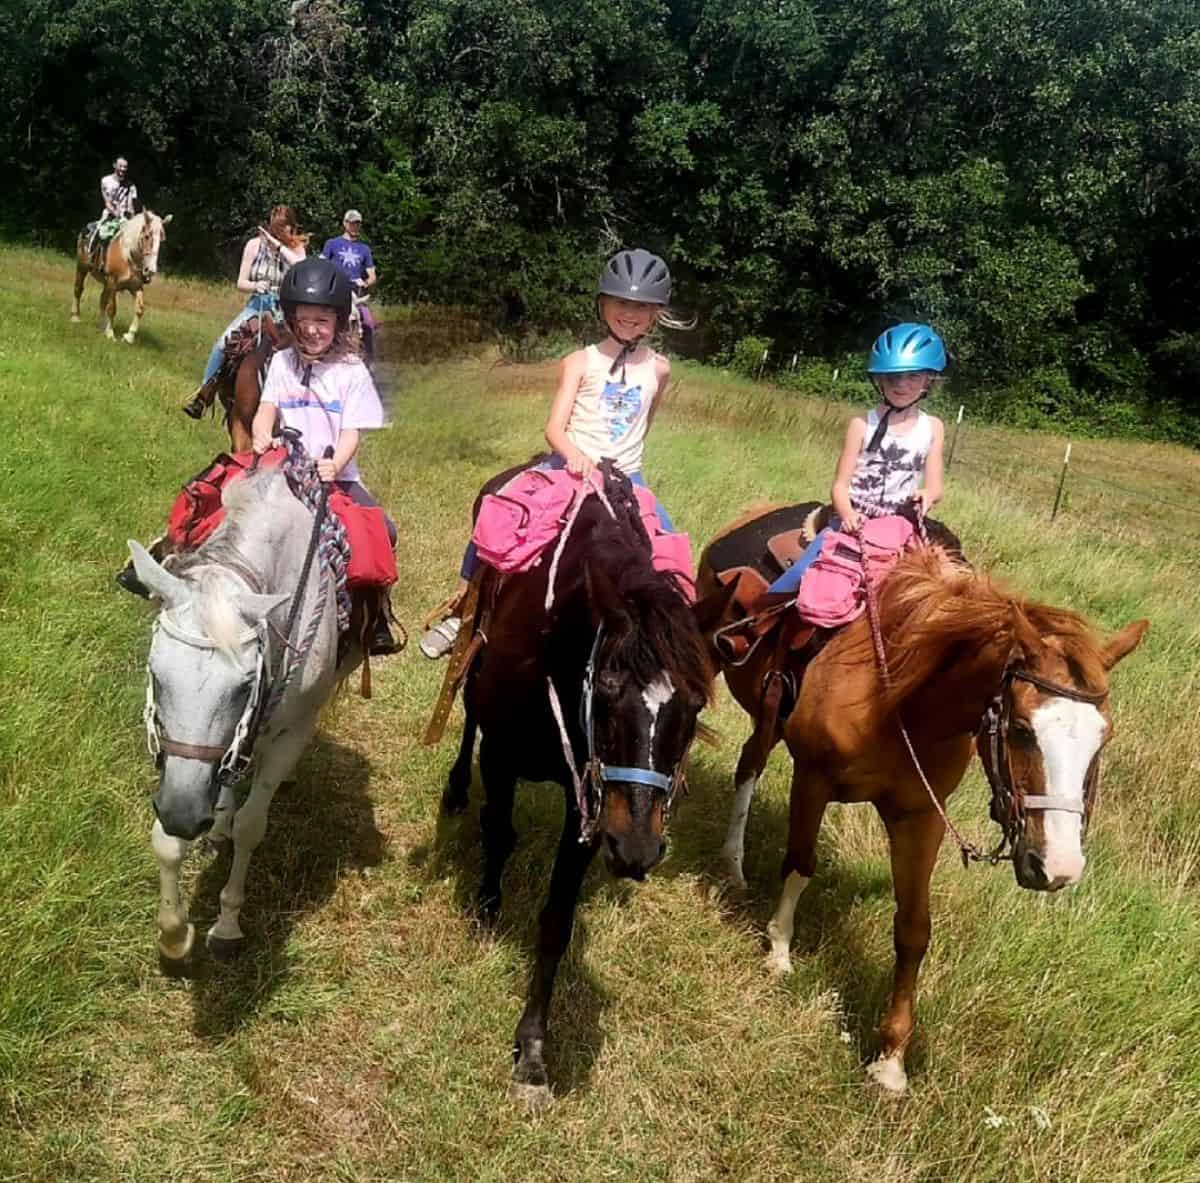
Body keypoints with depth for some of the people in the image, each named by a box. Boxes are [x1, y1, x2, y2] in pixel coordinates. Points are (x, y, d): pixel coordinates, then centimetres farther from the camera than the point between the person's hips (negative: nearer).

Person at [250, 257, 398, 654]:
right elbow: (265, 411, 2)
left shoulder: (352, 372, 1)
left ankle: (374, 617, -3)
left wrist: (334, 466, -26)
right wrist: (262, 436, -22)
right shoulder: (282, 362, 10)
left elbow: (352, 432, -6)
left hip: (336, 476, -2)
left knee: (382, 533, -22)